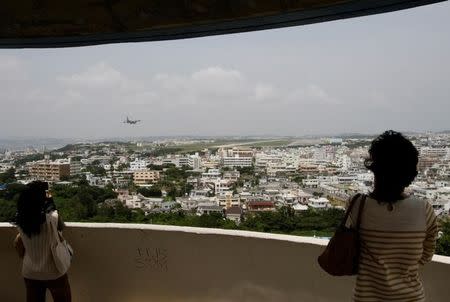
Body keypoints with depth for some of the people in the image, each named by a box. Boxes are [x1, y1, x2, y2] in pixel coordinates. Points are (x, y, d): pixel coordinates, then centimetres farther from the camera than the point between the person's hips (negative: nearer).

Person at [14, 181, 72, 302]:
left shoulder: (21, 220, -12)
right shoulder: (52, 217, -26)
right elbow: (62, 227, -2)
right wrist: (50, 201, -3)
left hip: (29, 273, 4)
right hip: (53, 273, -4)